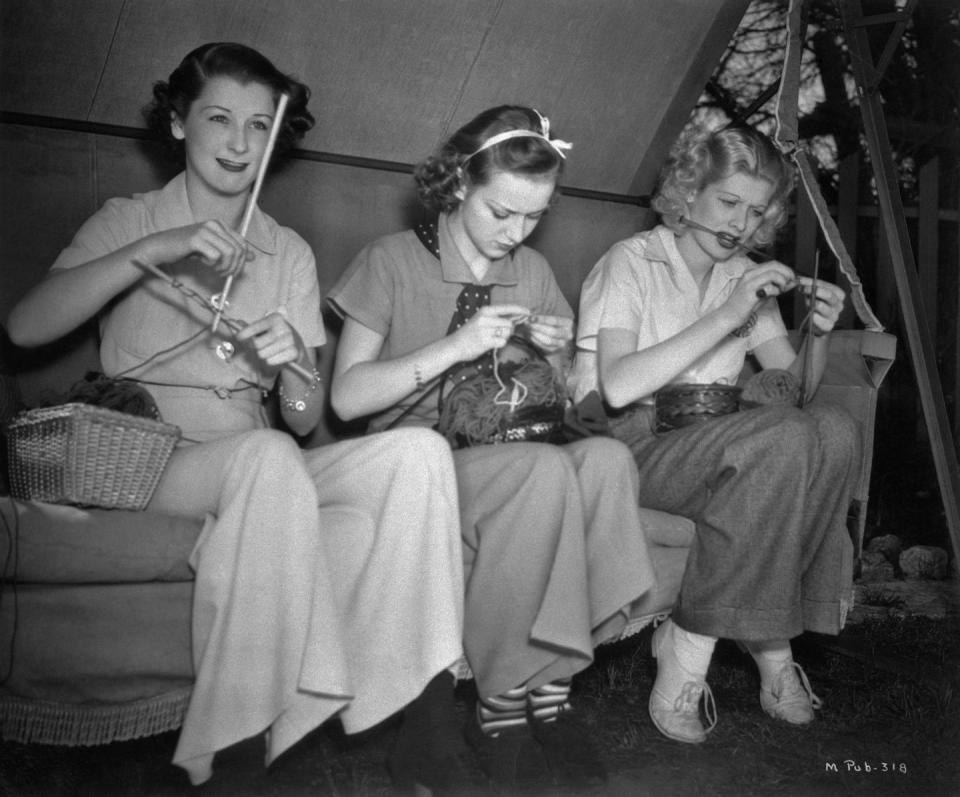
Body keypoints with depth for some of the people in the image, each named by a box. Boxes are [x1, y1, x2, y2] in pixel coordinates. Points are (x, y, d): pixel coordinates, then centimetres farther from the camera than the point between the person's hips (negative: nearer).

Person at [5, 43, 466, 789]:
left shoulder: (289, 252, 13)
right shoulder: (129, 221, 7)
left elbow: (305, 421, 7)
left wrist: (296, 367, -16)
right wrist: (152, 251, -20)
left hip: (258, 472, 3)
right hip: (143, 466, -3)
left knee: (417, 451, -22)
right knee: (267, 453, -36)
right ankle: (245, 744, -26)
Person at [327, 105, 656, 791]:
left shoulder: (534, 271, 14)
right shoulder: (393, 260, -1)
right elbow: (347, 397, -9)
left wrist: (559, 355, -3)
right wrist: (454, 347, -19)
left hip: (513, 454, 5)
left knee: (607, 457, -29)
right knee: (545, 470, -35)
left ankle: (548, 688, -22)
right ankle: (501, 708, -21)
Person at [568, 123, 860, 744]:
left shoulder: (746, 278, 15)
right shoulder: (632, 262, -5)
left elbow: (796, 387, 14)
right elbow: (618, 386, -21)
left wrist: (819, 335, -7)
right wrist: (727, 316, -22)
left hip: (710, 443, 6)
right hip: (626, 444, -6)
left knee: (835, 431, -22)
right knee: (783, 440, -31)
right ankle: (771, 646, -16)